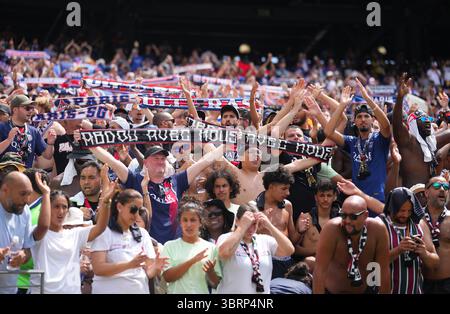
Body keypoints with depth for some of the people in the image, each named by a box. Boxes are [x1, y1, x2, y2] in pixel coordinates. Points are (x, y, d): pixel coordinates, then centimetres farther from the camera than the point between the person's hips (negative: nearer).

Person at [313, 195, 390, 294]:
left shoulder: (378, 230, -21)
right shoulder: (332, 229, -27)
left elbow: (383, 271, -14)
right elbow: (320, 270, -27)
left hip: (365, 290, 2)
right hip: (332, 291, -2)